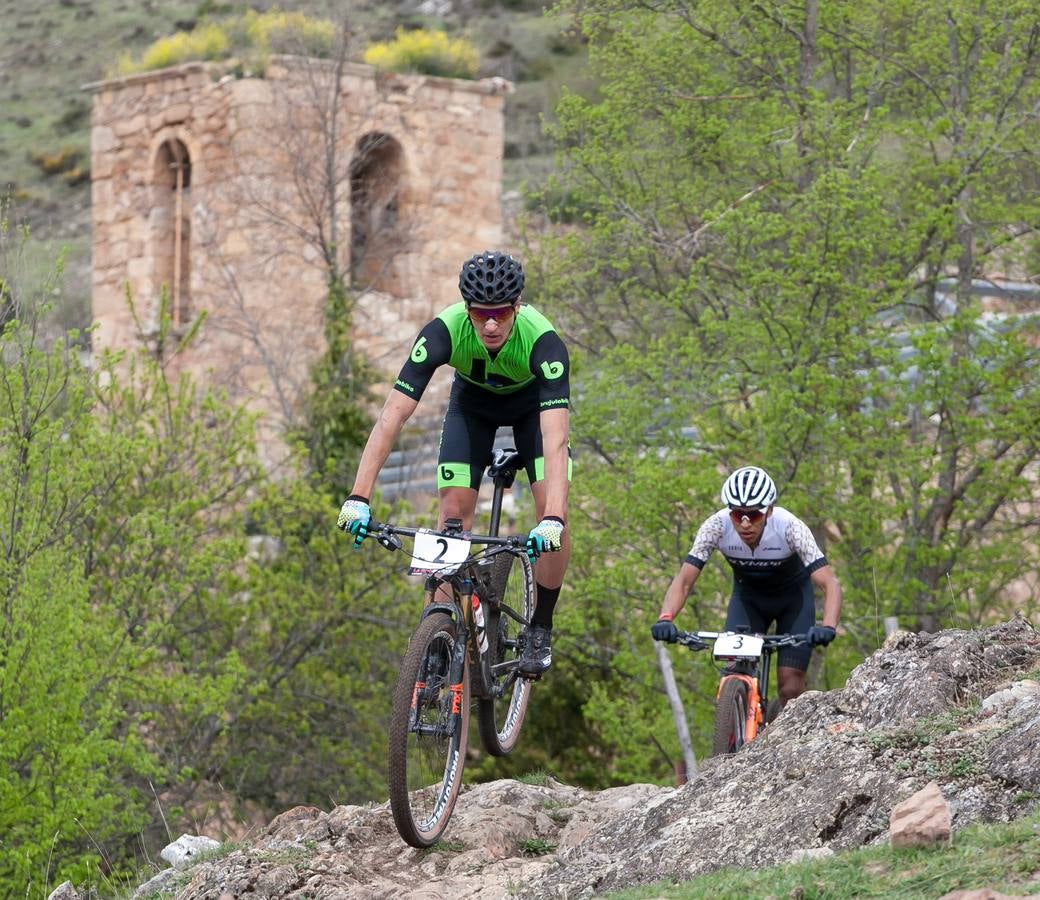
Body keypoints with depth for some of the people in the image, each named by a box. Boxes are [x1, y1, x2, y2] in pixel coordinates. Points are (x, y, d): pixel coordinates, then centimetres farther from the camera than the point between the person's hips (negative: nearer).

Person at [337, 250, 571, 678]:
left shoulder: (544, 341, -41)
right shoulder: (443, 332, -37)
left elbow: (555, 439, -49)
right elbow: (391, 417, -40)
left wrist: (553, 520, -63)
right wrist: (358, 498, -49)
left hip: (533, 401, -1)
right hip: (472, 400, 1)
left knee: (552, 510, -18)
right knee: (453, 511, -14)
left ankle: (540, 630, 0)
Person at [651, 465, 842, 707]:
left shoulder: (790, 527, -34)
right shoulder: (716, 526, -30)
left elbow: (829, 583, -38)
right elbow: (684, 580, -28)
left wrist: (828, 626, -56)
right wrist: (665, 619, -47)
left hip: (792, 596, -2)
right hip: (748, 597, 2)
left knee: (790, 689, -12)